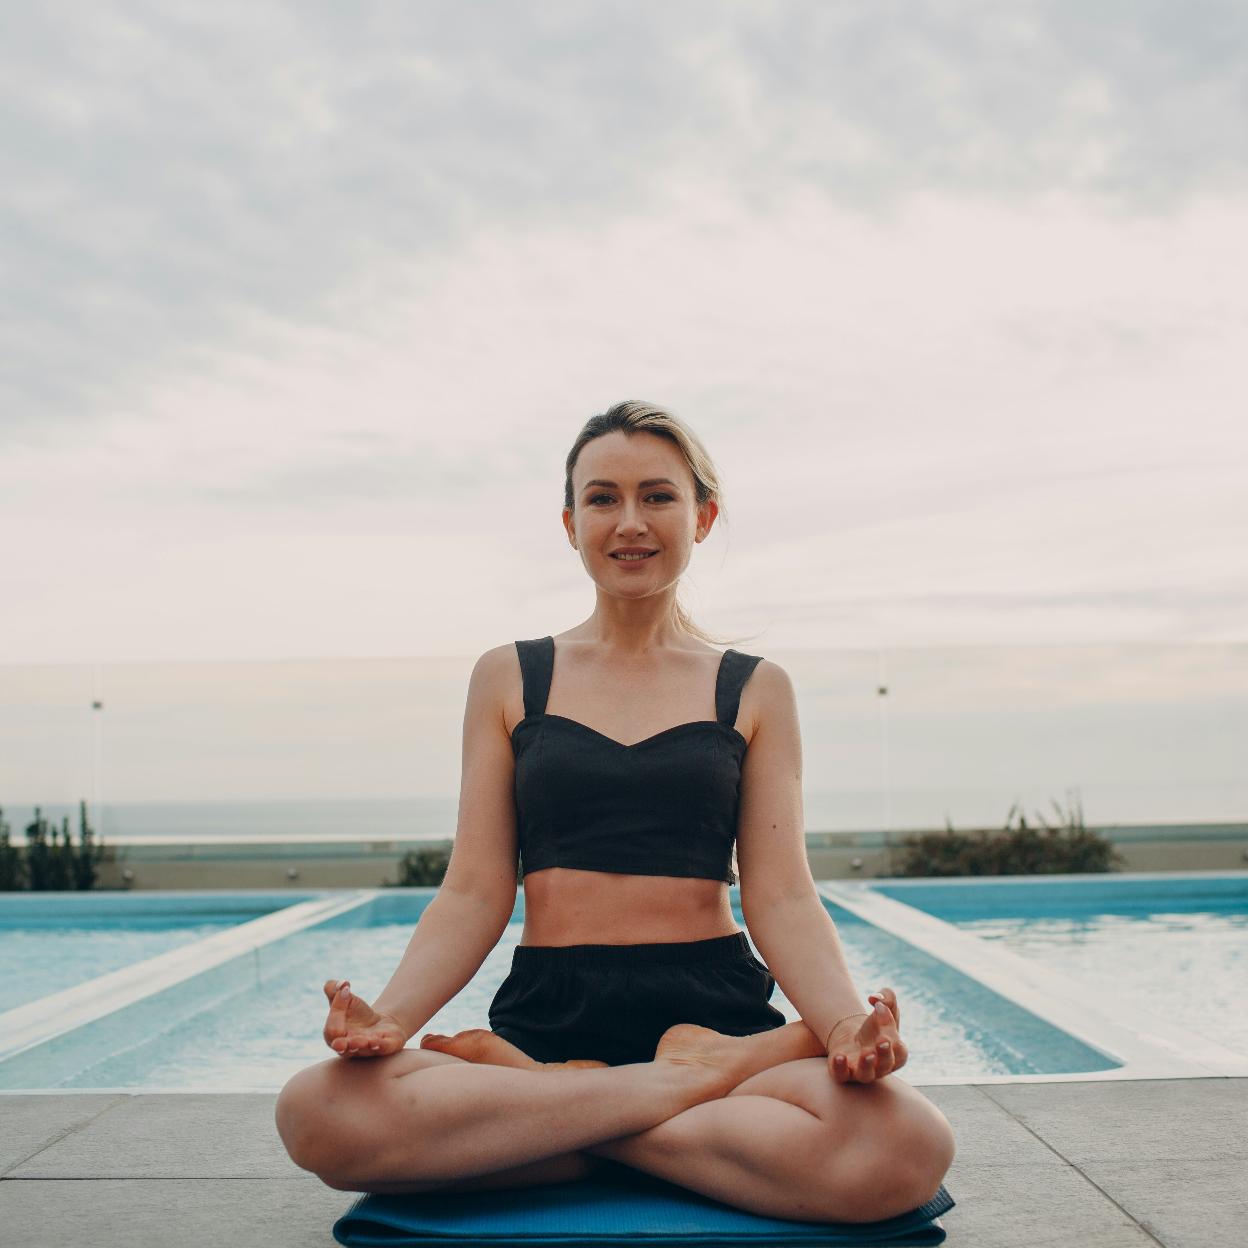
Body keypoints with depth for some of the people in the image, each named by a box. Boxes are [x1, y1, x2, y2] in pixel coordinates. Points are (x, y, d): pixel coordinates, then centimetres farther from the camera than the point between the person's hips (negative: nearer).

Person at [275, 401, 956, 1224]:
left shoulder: (754, 690, 11)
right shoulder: (510, 679, 12)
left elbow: (782, 899, 3)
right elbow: (474, 894, 6)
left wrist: (845, 1020, -19)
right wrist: (392, 1015, -14)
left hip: (718, 1013, 0)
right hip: (548, 1015, 0)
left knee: (906, 1150, -34)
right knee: (320, 1112, -32)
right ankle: (692, 1084, -18)